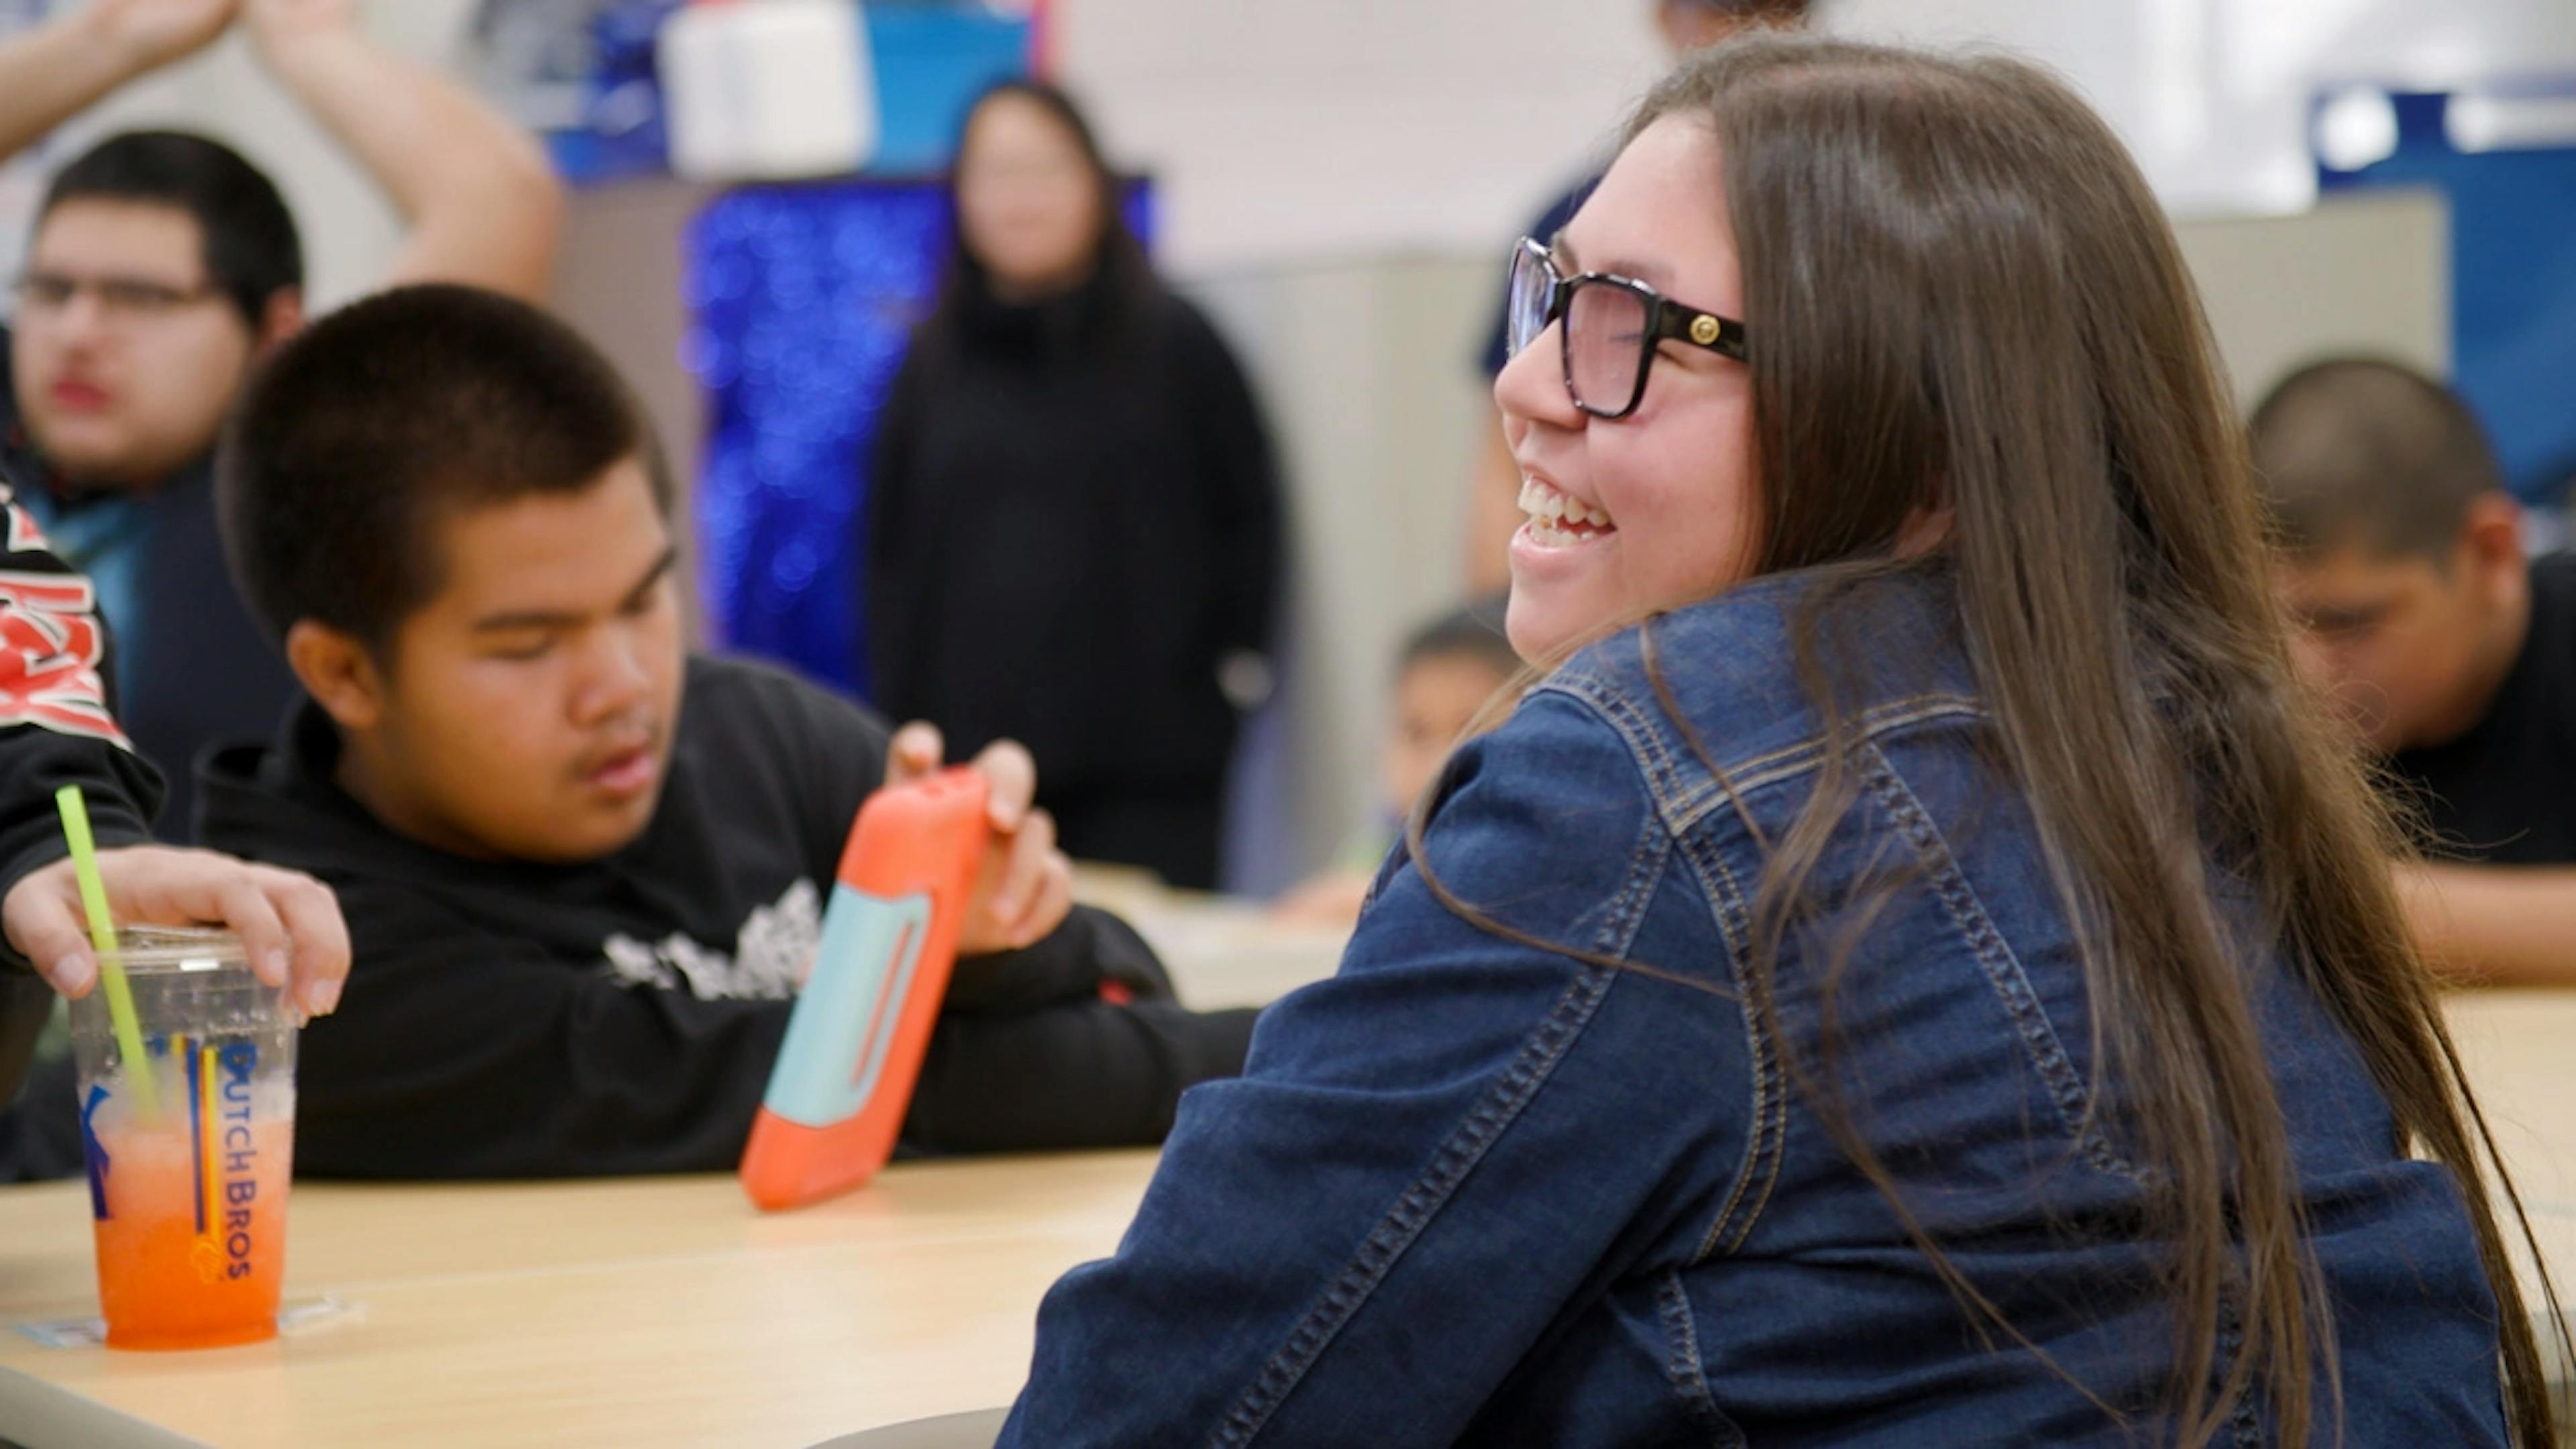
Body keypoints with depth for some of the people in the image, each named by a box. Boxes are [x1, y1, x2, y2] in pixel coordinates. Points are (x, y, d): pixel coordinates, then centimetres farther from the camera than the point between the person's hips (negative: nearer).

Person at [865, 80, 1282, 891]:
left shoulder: (1172, 345, 4)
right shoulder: (935, 362, 12)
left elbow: (1250, 518, 7)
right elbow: (889, 546, 14)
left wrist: (1234, 666, 1)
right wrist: (899, 721, 8)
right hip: (971, 755, 2)